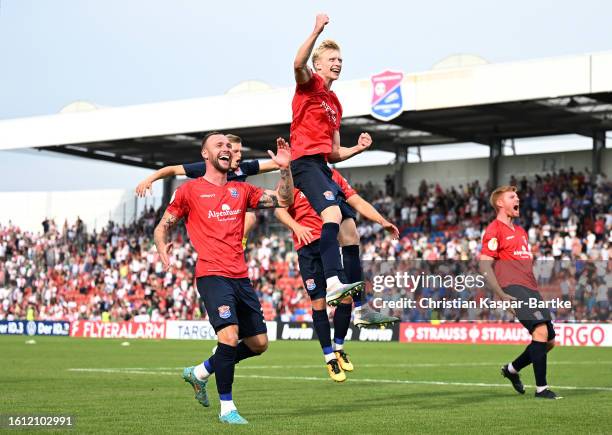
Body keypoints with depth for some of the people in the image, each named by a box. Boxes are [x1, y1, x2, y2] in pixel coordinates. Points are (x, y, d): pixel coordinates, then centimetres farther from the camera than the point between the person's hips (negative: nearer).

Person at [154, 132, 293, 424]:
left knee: (258, 343, 8)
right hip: (212, 276, -6)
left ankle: (200, 372, 27)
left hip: (241, 277, 6)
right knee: (230, 336, -22)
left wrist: (285, 168, 0)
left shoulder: (241, 190, 17)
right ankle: (226, 408, -6)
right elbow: (163, 226, 8)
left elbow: (283, 200, 13)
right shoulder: (190, 190, 4)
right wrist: (162, 246, -12)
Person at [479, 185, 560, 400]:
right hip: (514, 289, -9)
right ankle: (541, 388, -14)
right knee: (541, 331, -22)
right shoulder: (494, 230, -3)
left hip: (531, 289, 9)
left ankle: (512, 369, 29)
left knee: (549, 341, 7)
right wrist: (501, 295, -17)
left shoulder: (520, 231, 25)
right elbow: (484, 266, -9)